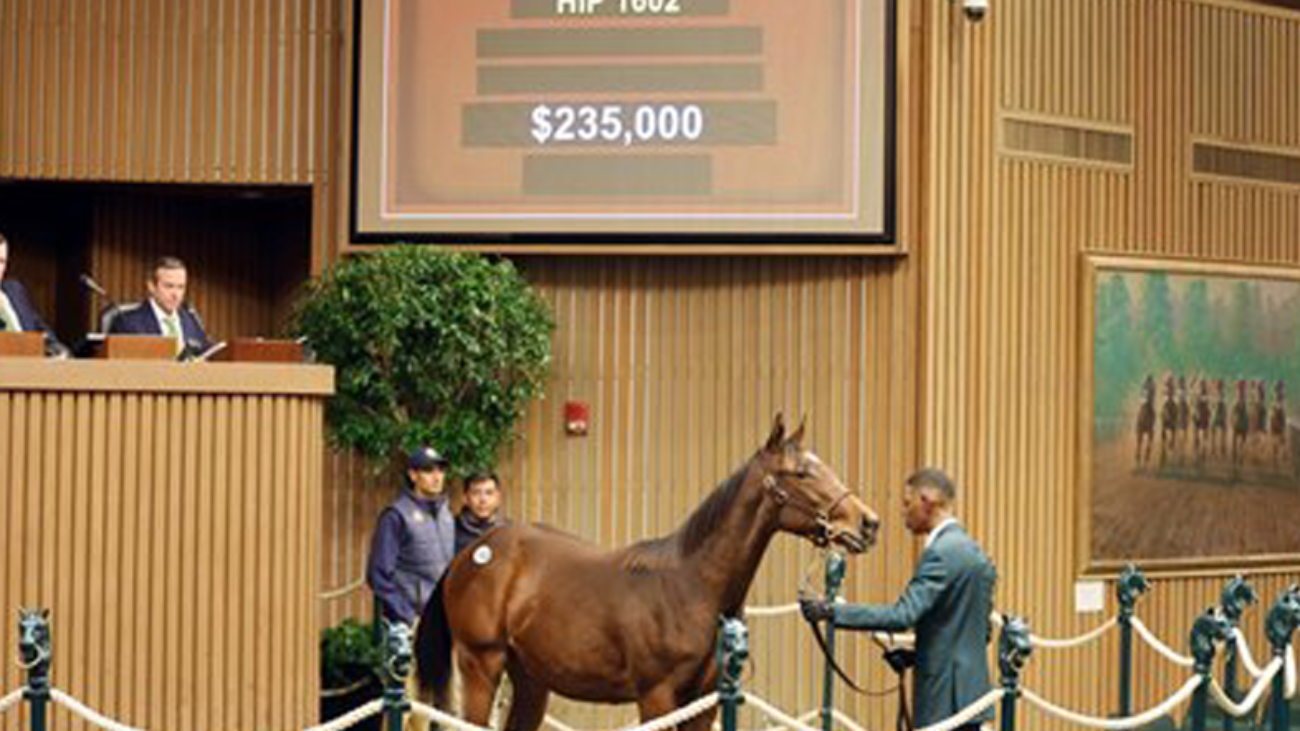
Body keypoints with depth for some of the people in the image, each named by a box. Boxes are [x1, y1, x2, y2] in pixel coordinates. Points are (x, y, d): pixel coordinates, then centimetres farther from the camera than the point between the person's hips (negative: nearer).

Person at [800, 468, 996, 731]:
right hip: (971, 690, 10)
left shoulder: (942, 553, -16)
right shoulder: (976, 553, 15)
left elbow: (903, 615, -25)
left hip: (946, 698, -10)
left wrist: (832, 611, -24)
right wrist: (917, 653, 15)